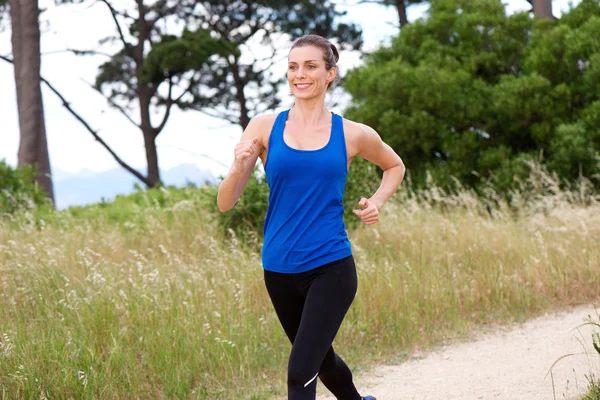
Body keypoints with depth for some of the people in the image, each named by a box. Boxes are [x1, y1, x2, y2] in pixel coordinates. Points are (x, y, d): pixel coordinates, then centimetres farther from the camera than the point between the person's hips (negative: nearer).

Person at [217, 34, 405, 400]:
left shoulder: (353, 134, -1)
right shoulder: (265, 127, -2)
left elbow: (395, 167, 20)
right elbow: (226, 203, -4)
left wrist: (377, 202, 1)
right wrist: (238, 168, -24)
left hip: (331, 268, -3)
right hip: (280, 270, 3)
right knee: (321, 358, 22)